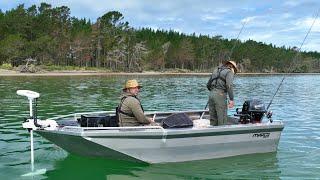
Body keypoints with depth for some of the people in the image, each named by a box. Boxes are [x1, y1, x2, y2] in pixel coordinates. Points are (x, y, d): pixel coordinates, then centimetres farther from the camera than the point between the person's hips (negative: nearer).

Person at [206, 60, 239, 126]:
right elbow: (229, 85, -15)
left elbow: (208, 85, 24)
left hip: (211, 94, 7)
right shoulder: (229, 72, 2)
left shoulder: (216, 70, 23)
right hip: (220, 95, -7)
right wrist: (231, 99, -18)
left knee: (213, 118, 11)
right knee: (222, 118, -3)